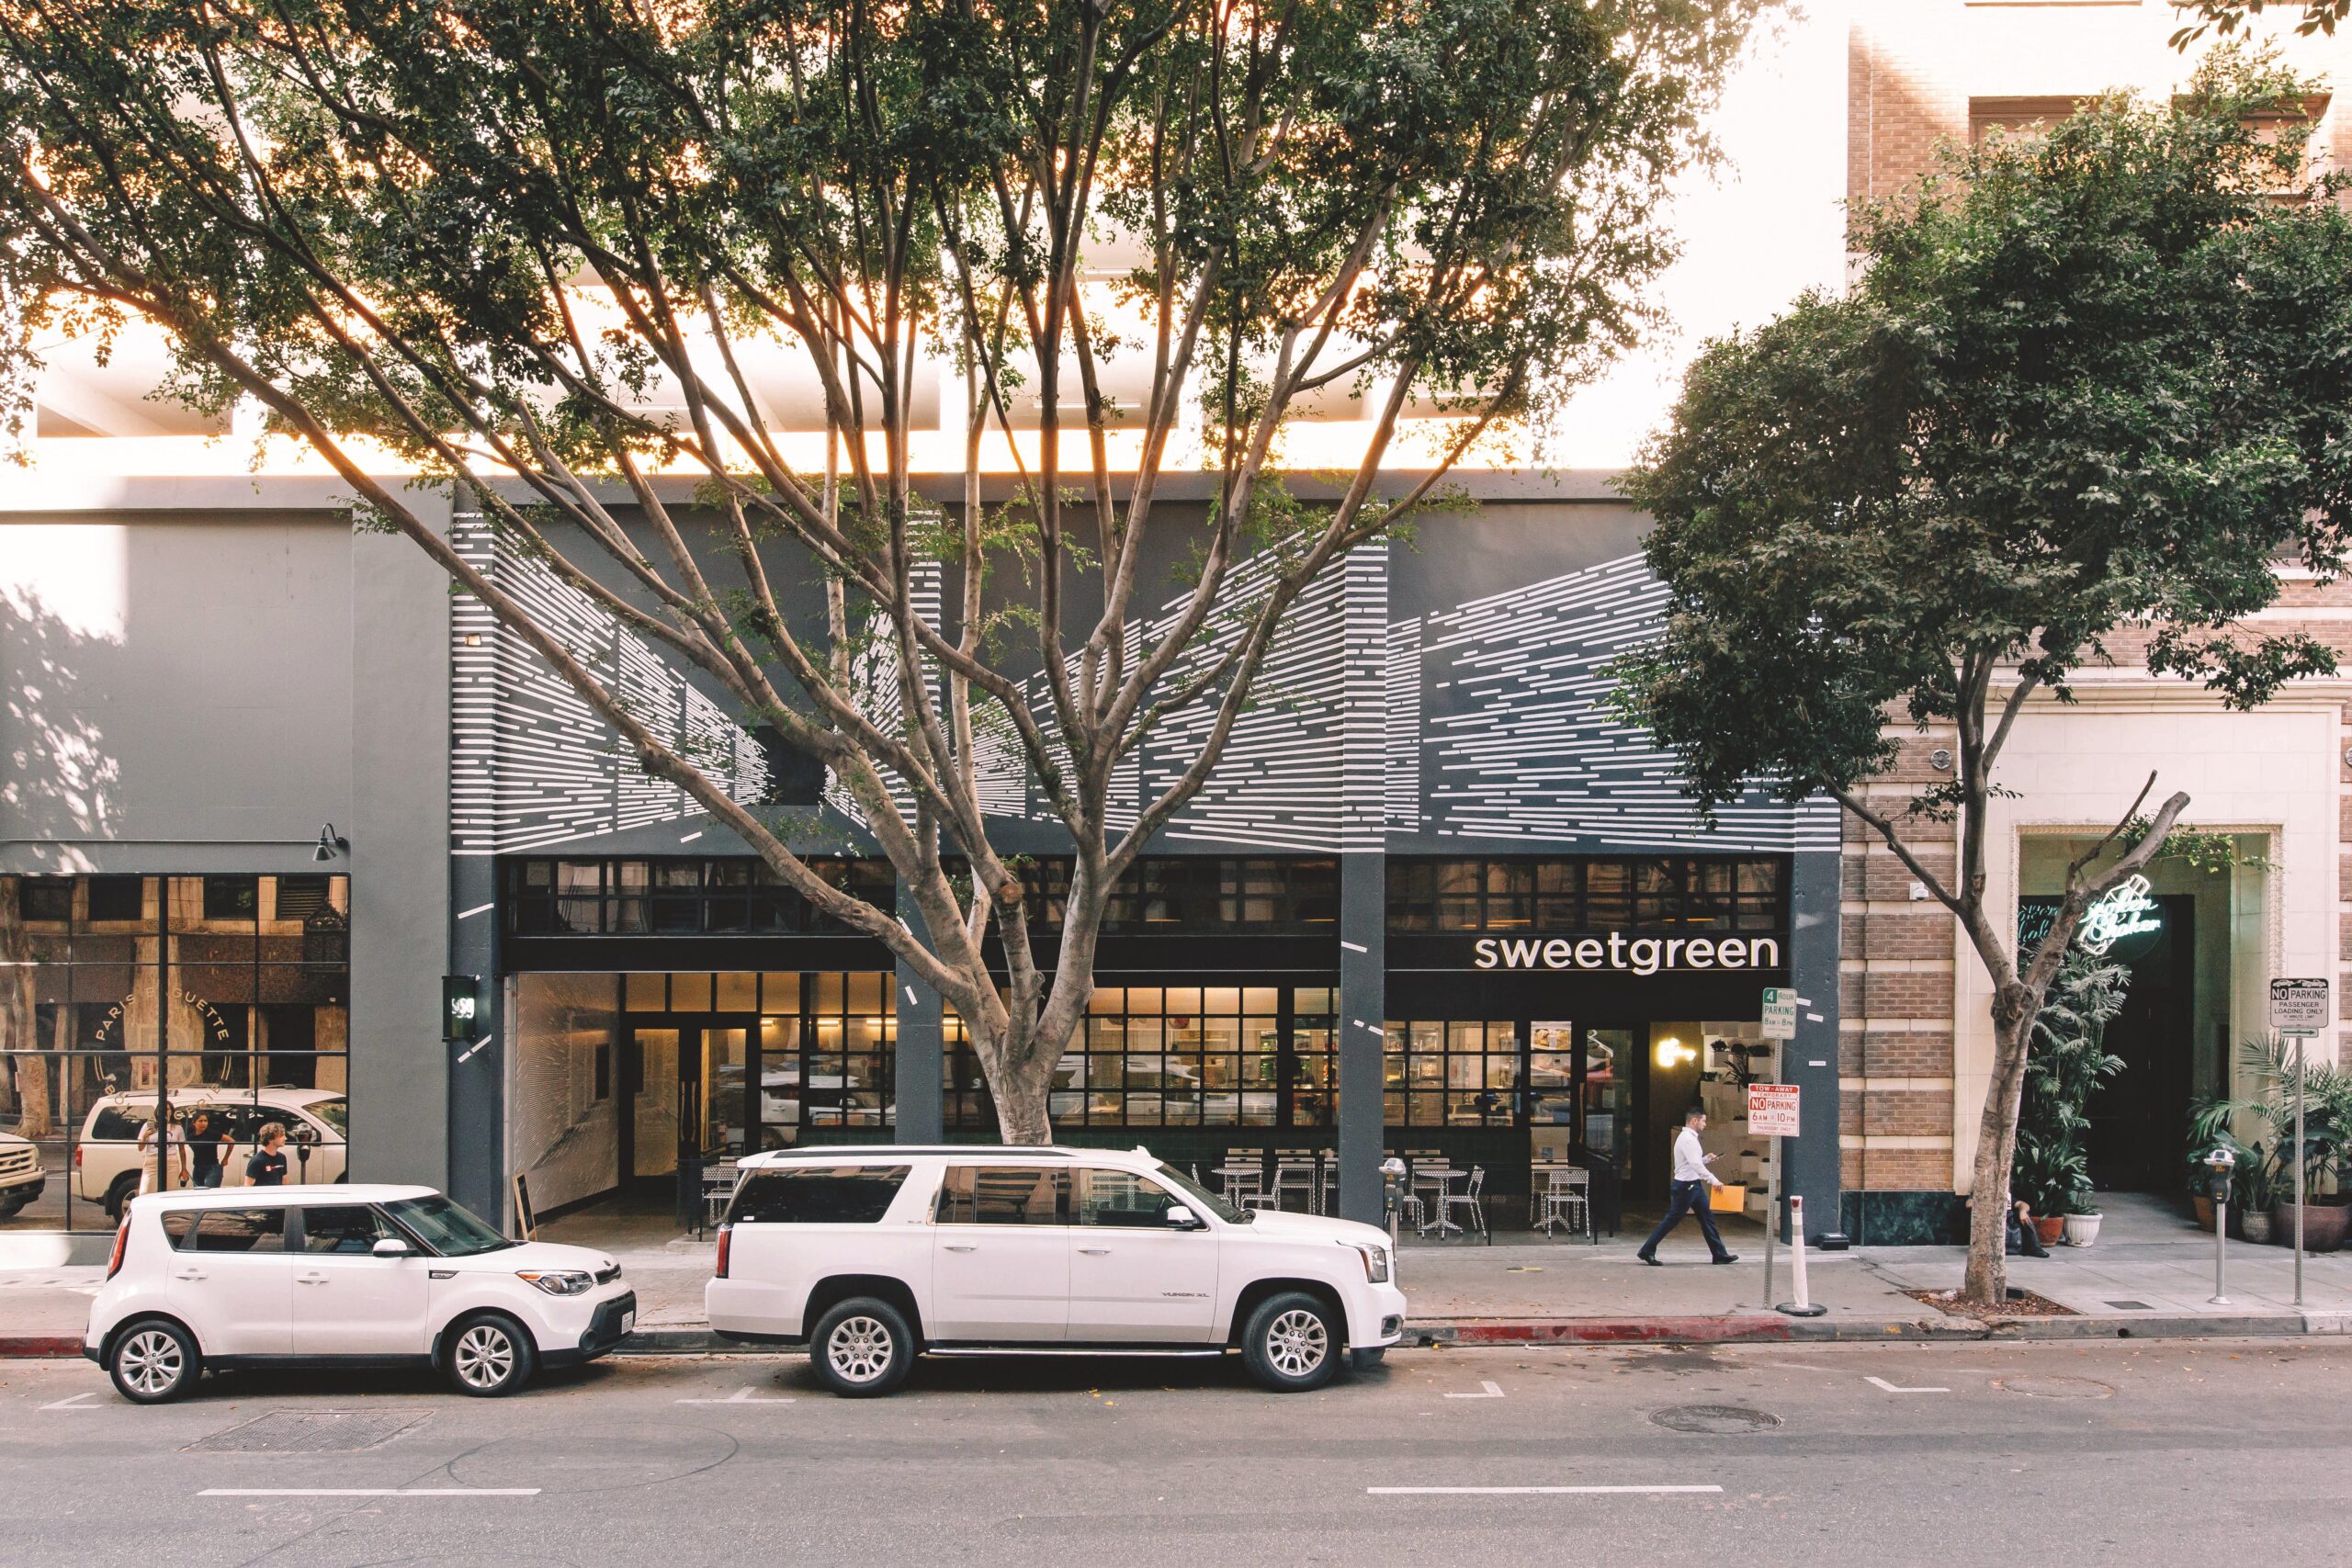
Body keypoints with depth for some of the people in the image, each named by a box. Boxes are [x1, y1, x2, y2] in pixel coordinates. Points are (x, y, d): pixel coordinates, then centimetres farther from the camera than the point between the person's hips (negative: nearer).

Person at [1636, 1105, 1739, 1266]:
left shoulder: (1690, 1138, 14)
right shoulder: (1687, 1139, -19)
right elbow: (1695, 1165, -28)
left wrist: (1706, 1158, 7)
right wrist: (1713, 1181, -30)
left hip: (1694, 1184, 10)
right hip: (1686, 1185, -10)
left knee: (1707, 1217, 11)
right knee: (1672, 1219, -4)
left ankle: (1719, 1254, 16)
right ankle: (1647, 1251, 2)